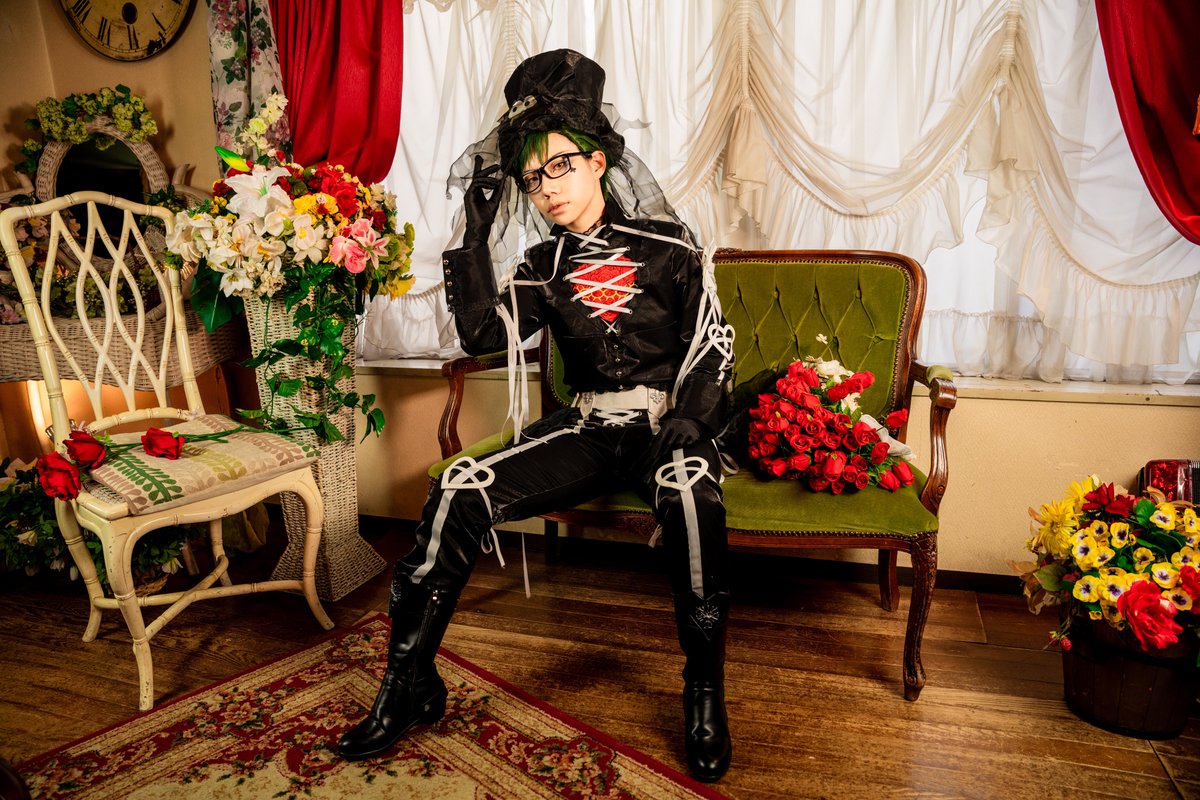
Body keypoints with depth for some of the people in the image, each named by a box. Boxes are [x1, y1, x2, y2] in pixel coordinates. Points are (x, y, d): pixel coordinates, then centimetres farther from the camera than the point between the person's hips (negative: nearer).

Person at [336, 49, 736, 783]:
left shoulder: (665, 243, 3)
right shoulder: (546, 267, 11)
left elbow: (713, 340, 0)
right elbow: (481, 333, -5)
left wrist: (689, 420, -17)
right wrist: (479, 229, -5)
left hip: (667, 425, -3)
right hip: (587, 429, 4)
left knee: (689, 494, -40)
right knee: (461, 490, -18)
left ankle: (706, 695, -19)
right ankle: (410, 684, -4)